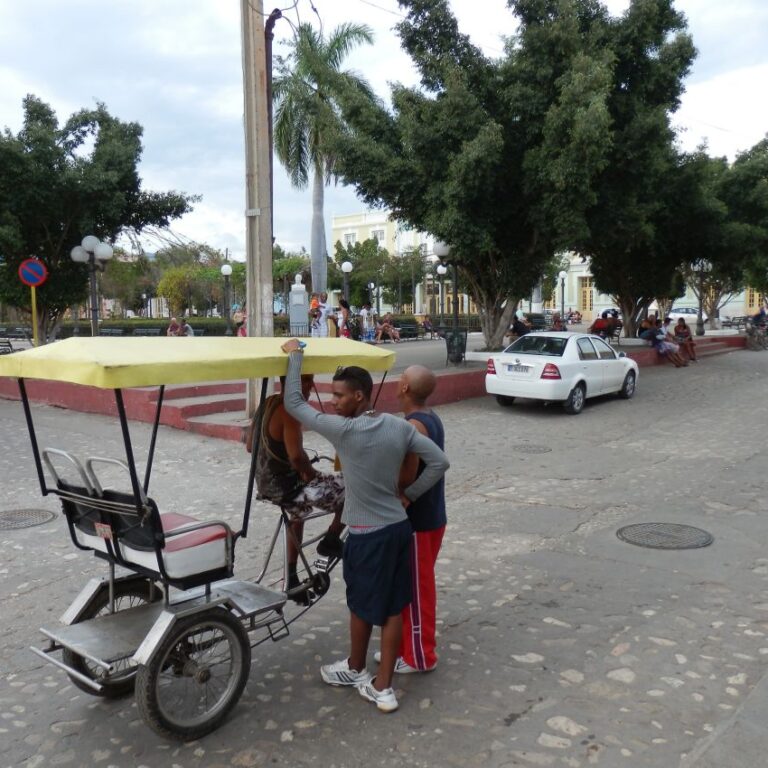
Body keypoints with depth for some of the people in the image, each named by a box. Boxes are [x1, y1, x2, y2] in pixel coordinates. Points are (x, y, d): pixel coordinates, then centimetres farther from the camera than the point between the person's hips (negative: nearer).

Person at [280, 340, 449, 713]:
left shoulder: (344, 429, -18)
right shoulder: (400, 426, -2)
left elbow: (293, 404, -10)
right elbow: (440, 463, -2)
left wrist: (294, 355, 0)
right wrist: (408, 494, 6)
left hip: (368, 534, -6)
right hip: (399, 526, 6)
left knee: (362, 607, 16)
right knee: (392, 608, 11)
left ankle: (355, 669, 39)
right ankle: (382, 687, 21)